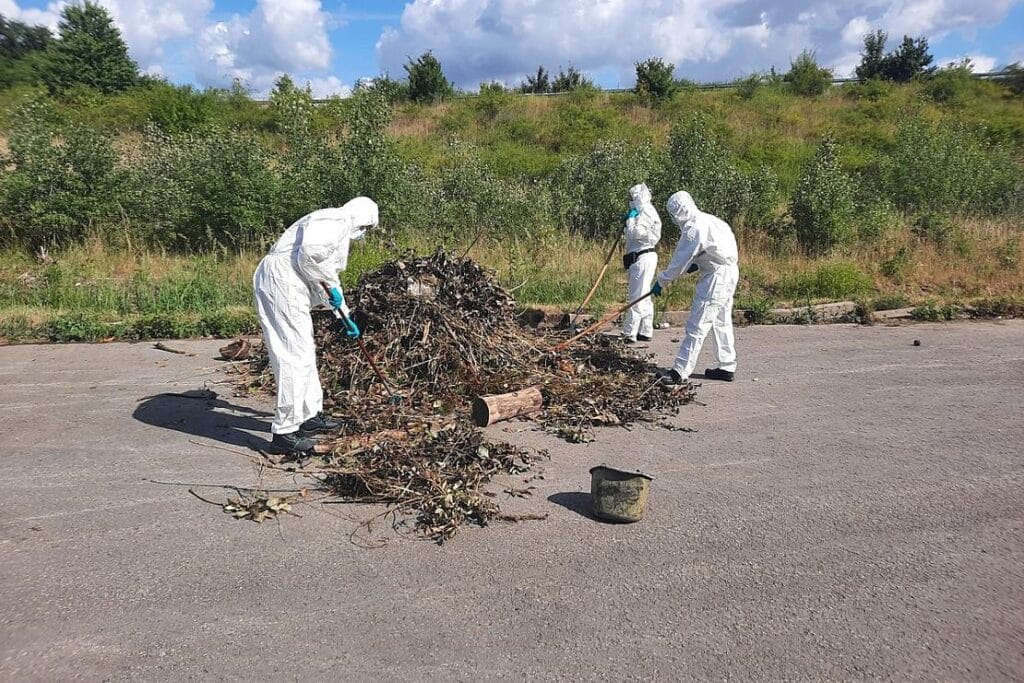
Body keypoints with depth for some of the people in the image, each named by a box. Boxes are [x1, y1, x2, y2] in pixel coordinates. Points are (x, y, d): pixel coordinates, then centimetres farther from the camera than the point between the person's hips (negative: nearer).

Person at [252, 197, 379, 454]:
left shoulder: (340, 232, 25)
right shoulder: (336, 221, -8)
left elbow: (328, 277, 31)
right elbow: (309, 254, -23)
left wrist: (345, 315, 32)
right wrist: (330, 285, -9)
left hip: (290, 287, 11)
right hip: (280, 282, -11)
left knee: (305, 353, 17)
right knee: (294, 356, -10)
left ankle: (310, 416, 30)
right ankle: (284, 432, -6)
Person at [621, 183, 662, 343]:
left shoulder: (645, 214, -12)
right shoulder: (643, 213, 19)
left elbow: (635, 233, -21)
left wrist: (630, 219, -10)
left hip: (642, 258, -11)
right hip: (644, 257, 11)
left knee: (636, 297, -10)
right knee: (643, 297, 14)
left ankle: (630, 334, -10)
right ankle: (645, 332, 20)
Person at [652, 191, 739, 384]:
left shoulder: (693, 229, -18)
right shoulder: (706, 219, 12)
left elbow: (679, 261, -14)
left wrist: (661, 281, -3)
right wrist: (697, 265, 11)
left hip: (717, 277, -10)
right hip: (728, 271, 10)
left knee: (697, 326, -9)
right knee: (722, 323, 17)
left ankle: (680, 371, -8)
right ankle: (727, 368, 25)